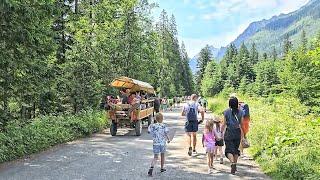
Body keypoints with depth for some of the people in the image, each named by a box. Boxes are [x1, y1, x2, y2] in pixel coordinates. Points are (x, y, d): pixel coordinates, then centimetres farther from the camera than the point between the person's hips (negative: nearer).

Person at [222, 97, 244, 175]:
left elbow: (224, 124, -4)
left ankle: (233, 163, -21)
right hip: (237, 132, 3)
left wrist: (222, 132, 6)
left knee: (229, 150, 2)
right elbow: (241, 124, 2)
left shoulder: (226, 112, -7)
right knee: (236, 149, 17)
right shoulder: (240, 112, -2)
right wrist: (242, 134, 12)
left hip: (229, 132, -3)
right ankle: (234, 166, 28)